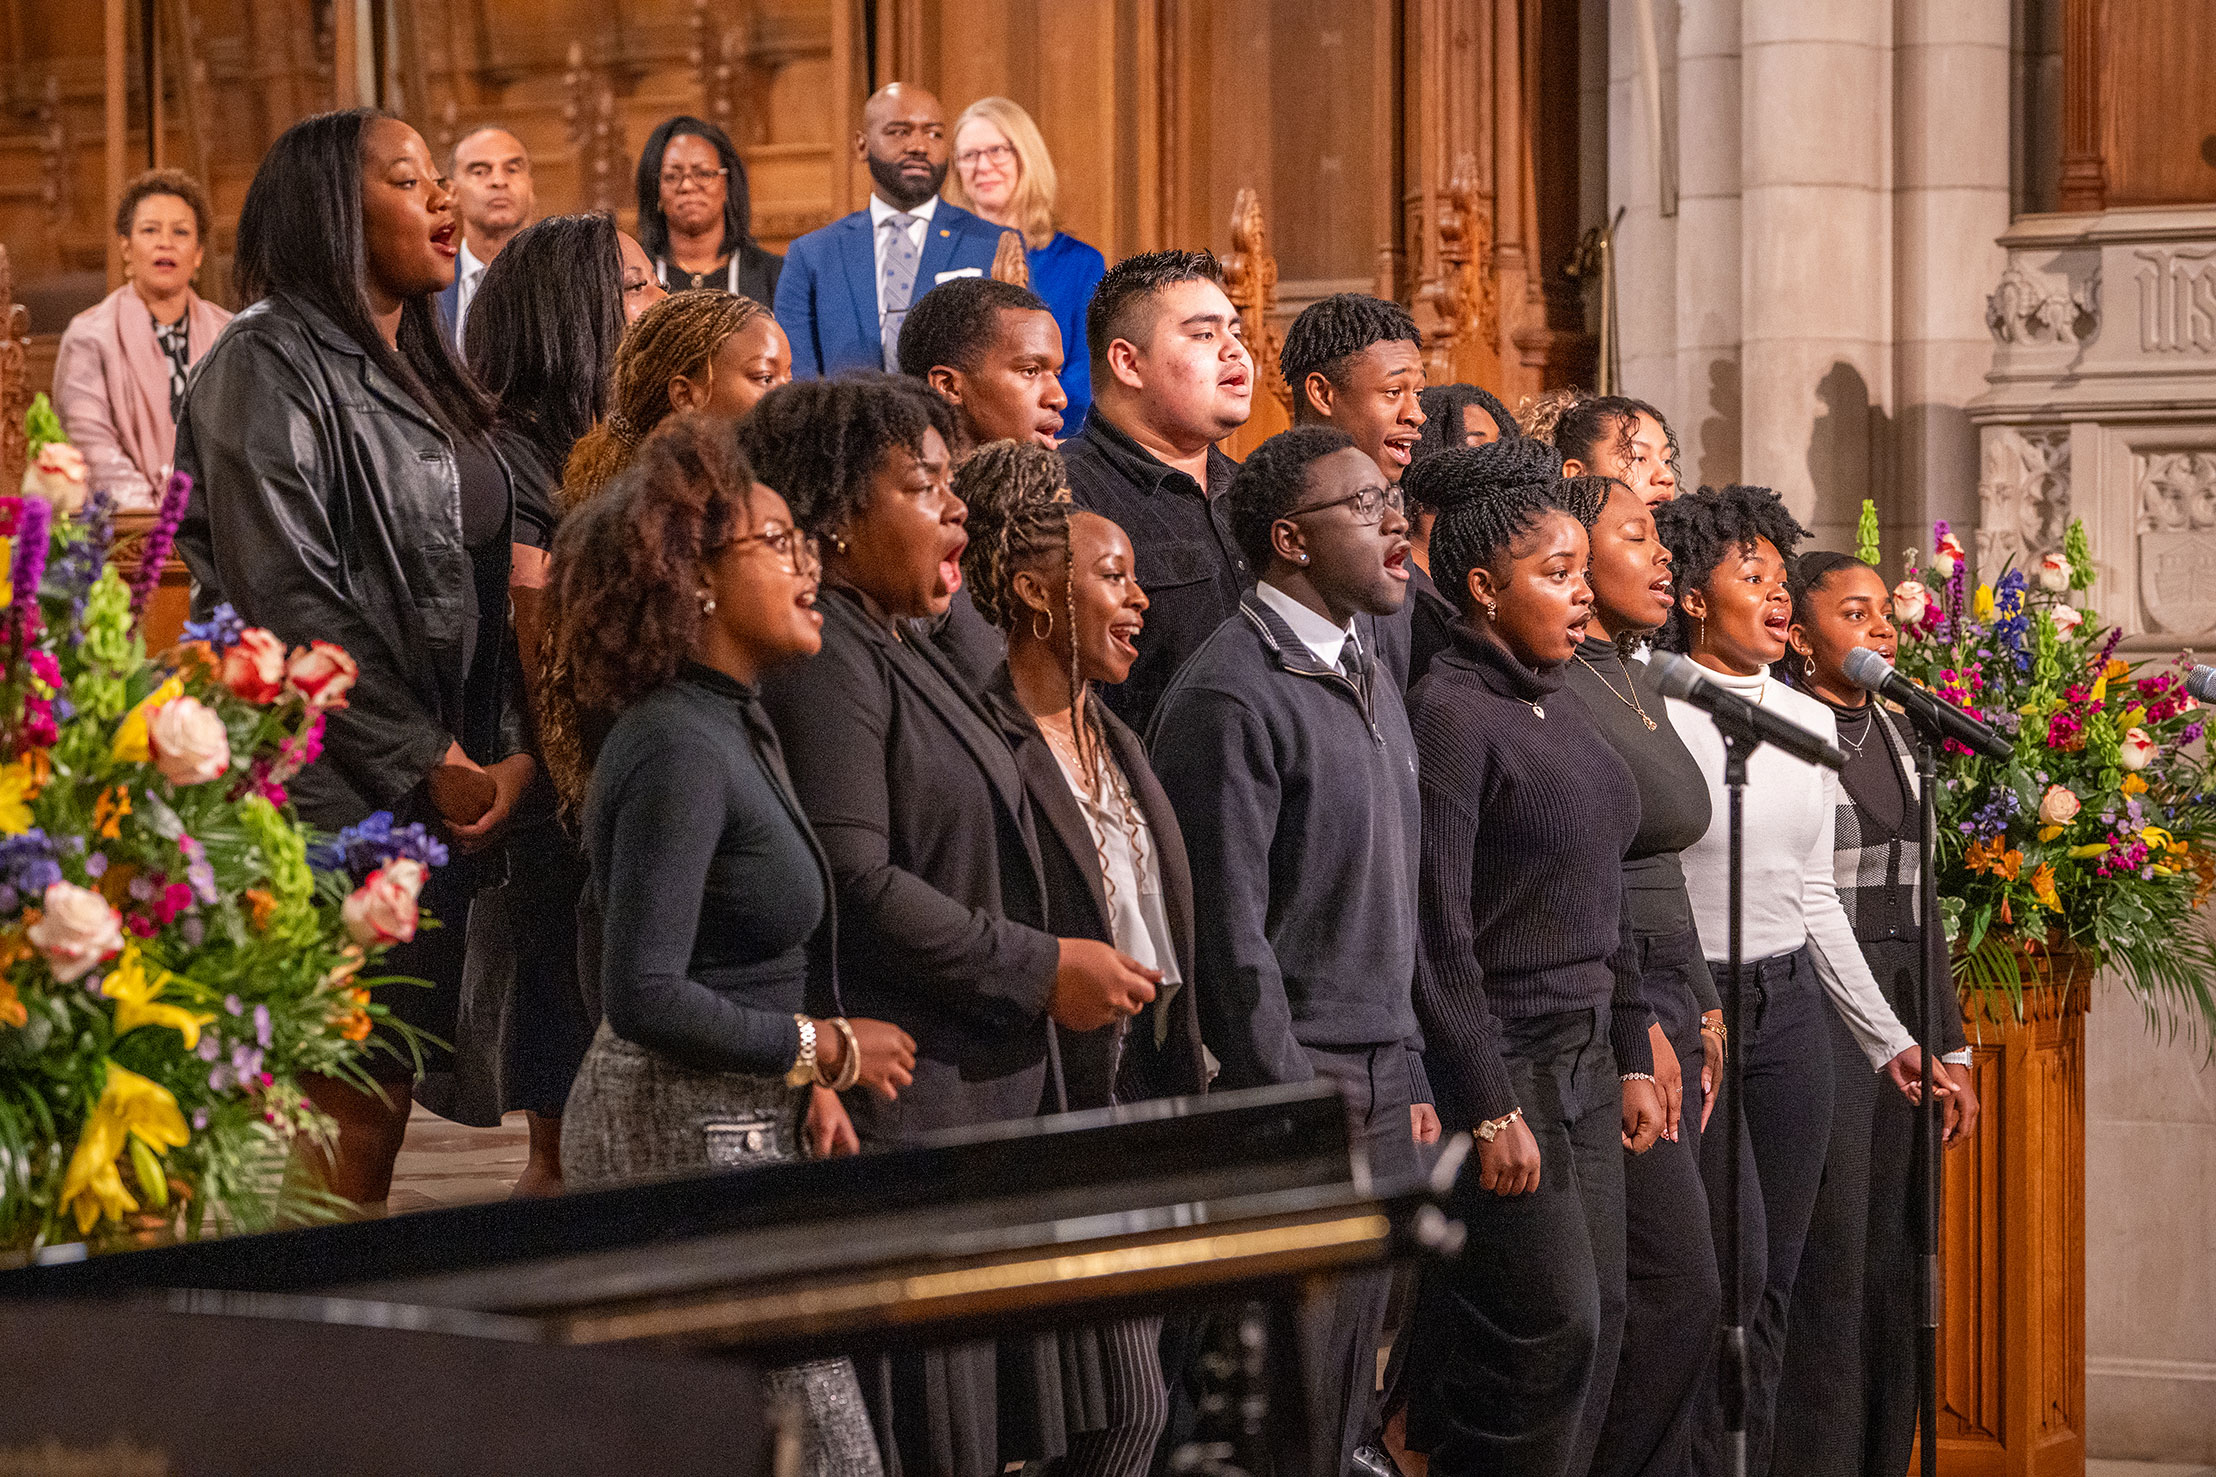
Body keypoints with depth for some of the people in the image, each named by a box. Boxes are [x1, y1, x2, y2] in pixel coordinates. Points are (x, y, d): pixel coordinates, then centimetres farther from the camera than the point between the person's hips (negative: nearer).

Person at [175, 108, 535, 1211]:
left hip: (445, 795, 8)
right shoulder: (268, 364, -7)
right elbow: (286, 599, -15)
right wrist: (424, 762, -14)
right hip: (330, 794, -8)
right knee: (346, 1105, -9)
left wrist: (512, 750, 4)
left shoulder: (426, 377, 20)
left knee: (390, 1090, 9)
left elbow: (488, 584, 19)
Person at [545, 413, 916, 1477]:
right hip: (687, 1136, -10)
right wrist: (824, 1050, -14)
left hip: (737, 1121, 10)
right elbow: (644, 996, -24)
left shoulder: (736, 727, 13)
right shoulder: (677, 748, -18)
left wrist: (809, 1088, 8)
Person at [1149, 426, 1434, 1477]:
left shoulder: (1368, 677, 15)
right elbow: (1230, 932, -17)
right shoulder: (1230, 696, -14)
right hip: (1290, 1075, -8)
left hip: (1381, 1082, 9)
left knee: (1350, 1390, 11)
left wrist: (1409, 1076, 17)